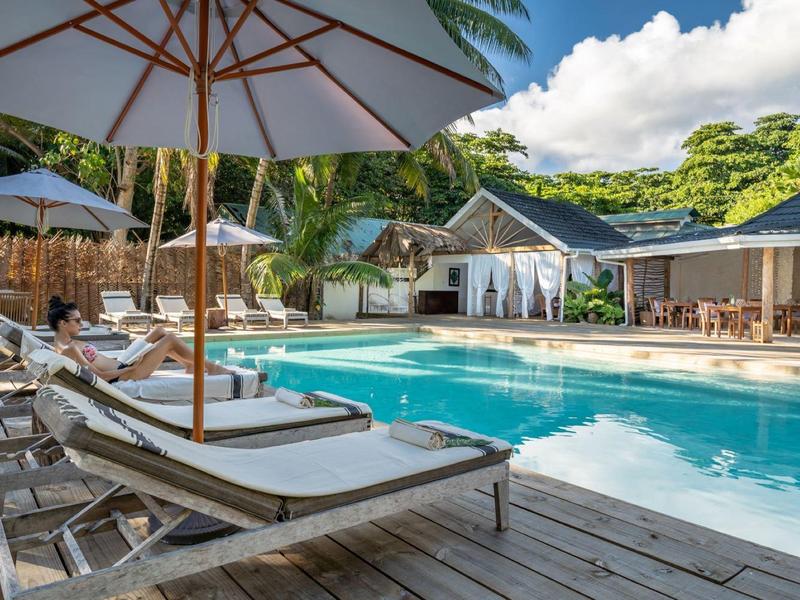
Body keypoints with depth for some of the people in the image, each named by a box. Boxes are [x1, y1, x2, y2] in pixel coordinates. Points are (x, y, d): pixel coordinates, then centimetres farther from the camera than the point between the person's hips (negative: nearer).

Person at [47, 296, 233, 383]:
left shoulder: (65, 342, 10)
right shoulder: (69, 349, -19)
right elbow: (98, 375, -22)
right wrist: (131, 368, -19)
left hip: (122, 365, 10)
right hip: (124, 374, -10)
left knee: (159, 331, 10)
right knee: (170, 339, -9)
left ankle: (190, 365, 19)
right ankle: (210, 367, 5)